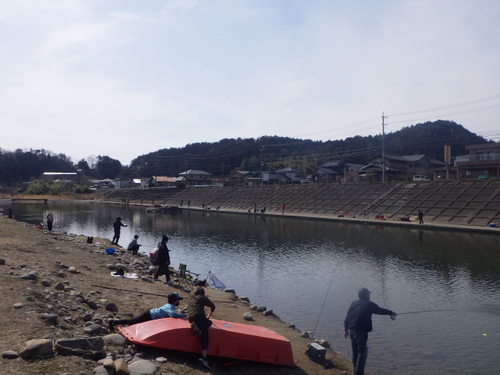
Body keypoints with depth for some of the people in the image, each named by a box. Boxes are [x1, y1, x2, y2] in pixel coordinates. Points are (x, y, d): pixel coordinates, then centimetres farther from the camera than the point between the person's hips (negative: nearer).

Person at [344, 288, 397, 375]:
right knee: (362, 353, -1)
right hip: (361, 332, -6)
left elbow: (347, 318, 10)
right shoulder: (369, 304, -3)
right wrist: (391, 313, 28)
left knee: (355, 352, 18)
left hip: (351, 331, 6)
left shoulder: (353, 304, 10)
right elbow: (381, 311, 11)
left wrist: (345, 329, 18)